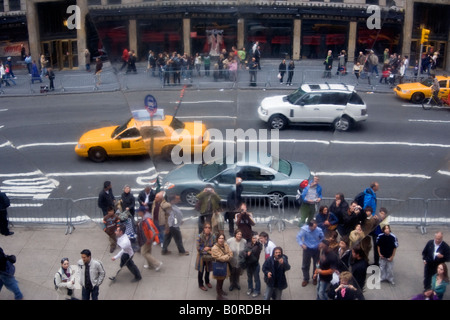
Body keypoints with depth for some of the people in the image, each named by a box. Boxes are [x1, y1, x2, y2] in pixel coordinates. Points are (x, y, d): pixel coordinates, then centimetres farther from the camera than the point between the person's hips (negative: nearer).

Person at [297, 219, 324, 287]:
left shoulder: (319, 230, -17)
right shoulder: (304, 229, -22)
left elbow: (322, 237, 2)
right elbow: (299, 237, -14)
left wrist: (320, 244, -9)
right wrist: (301, 244, -27)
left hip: (316, 249, 1)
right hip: (307, 249, -1)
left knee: (316, 264, 16)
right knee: (305, 265, 9)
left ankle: (315, 278, 38)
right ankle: (306, 279, 29)